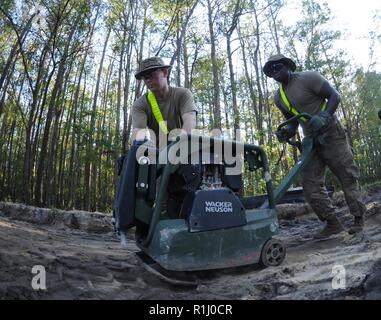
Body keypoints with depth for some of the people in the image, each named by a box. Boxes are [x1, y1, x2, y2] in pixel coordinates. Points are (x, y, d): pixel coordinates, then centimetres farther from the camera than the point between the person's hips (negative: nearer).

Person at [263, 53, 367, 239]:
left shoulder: (308, 78, -8)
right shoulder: (278, 98, 10)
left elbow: (334, 96, -10)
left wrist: (323, 117, -26)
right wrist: (287, 132, -2)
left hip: (331, 135, -6)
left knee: (348, 177, 0)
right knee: (310, 184, -2)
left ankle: (359, 219, 15)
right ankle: (332, 223, 8)